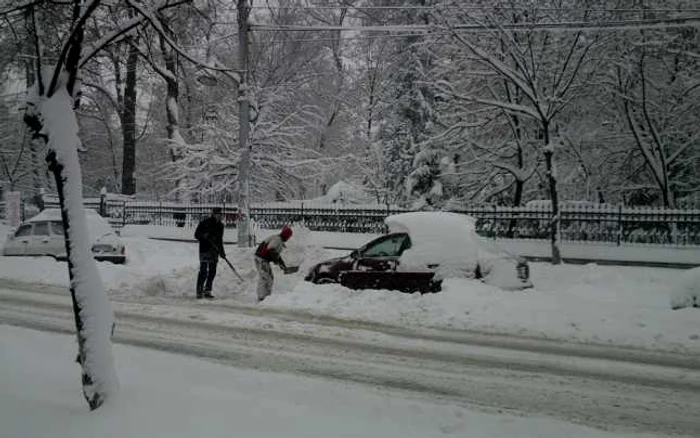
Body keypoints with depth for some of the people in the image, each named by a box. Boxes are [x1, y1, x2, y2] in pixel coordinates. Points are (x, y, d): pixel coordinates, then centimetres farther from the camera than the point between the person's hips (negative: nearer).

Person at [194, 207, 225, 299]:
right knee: (203, 271, -8)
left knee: (212, 272, 6)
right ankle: (199, 292, -3)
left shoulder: (220, 225, 14)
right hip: (205, 250, -6)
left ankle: (207, 291, 15)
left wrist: (221, 251, 17)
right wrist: (204, 236, -24)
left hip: (215, 251, 6)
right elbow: (196, 235, -4)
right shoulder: (204, 223, -6)